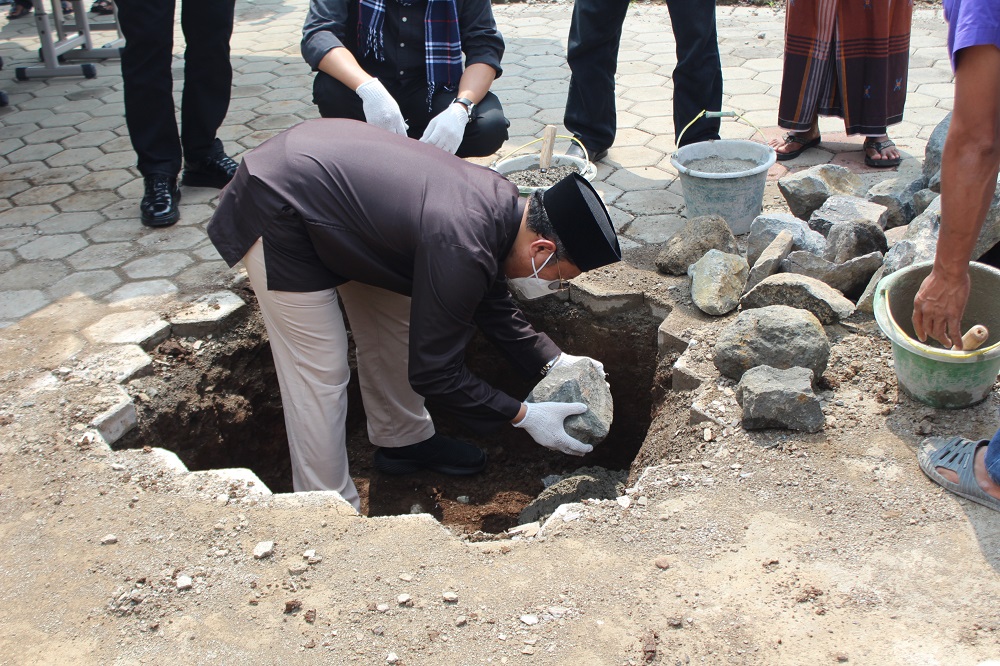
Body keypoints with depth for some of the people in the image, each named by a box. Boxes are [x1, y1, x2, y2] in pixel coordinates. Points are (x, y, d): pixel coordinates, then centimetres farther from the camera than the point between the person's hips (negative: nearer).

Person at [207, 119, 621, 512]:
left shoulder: (502, 204, -5)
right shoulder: (460, 251, -32)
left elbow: (494, 306, 14)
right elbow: (433, 375, -22)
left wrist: (554, 361, 7)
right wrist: (525, 416, -14)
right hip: (278, 213, -9)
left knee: (399, 323, 15)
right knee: (319, 374, -5)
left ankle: (403, 440, 34)